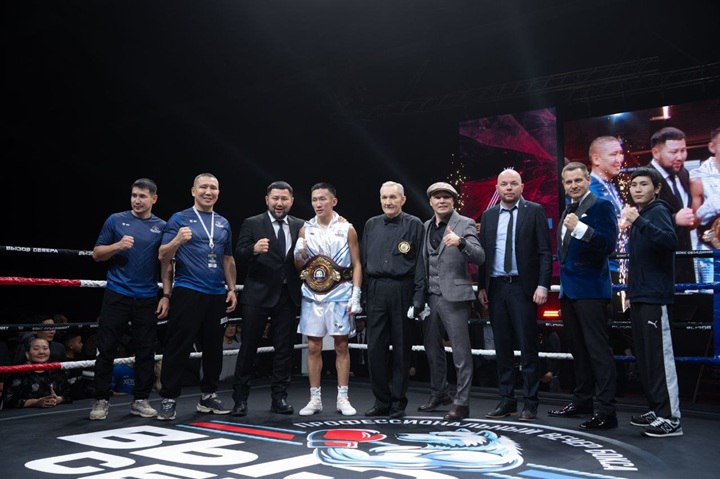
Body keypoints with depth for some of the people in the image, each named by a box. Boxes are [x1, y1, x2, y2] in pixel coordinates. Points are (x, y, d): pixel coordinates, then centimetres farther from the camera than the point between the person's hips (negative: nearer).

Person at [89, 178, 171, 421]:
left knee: (146, 351, 5)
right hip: (117, 295, -1)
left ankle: (141, 400, 16)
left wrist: (166, 295, 0)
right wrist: (117, 246, -14)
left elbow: (166, 264, 7)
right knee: (106, 348, 1)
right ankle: (101, 400, 12)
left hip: (147, 298, 1)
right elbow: (97, 254, 5)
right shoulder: (116, 220, 4)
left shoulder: (161, 227, 6)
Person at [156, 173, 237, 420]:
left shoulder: (223, 223, 15)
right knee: (178, 347, -4)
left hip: (217, 294, 5)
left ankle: (208, 396, 21)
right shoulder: (179, 219, 1)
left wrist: (232, 289, 11)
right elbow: (163, 257, -4)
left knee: (213, 347, 9)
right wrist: (177, 240, -23)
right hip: (188, 291, -5)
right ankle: (168, 399, 5)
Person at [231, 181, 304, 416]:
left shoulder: (299, 226, 8)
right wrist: (253, 250, -29)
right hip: (258, 295, -3)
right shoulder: (252, 224, -1)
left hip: (288, 295, 3)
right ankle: (240, 398, 14)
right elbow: (239, 257, -10)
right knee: (248, 347, 3)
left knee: (284, 349, 8)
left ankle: (279, 397, 18)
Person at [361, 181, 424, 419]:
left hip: (402, 290, -3)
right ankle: (381, 401, 17)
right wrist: (361, 293, 6)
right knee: (375, 347, 4)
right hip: (375, 290, 4)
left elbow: (421, 263, -2)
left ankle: (398, 402, 16)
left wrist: (418, 298, -9)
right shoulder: (371, 225, 13)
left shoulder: (414, 225, 1)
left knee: (402, 347, 4)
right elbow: (363, 260, 14)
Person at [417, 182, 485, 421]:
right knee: (433, 349, 15)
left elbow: (479, 258, -13)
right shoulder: (425, 227, 14)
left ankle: (461, 402, 5)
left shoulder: (465, 224, -3)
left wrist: (460, 242, -31)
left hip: (454, 296, -6)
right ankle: (438, 393, 31)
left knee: (461, 352, -3)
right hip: (430, 297, 6)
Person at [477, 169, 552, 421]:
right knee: (502, 348, 9)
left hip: (523, 287, -4)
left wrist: (542, 285, -12)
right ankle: (507, 401, 18)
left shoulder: (534, 211, 1)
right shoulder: (488, 216, 12)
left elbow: (545, 252, -3)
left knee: (528, 348, 0)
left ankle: (530, 403, 9)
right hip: (496, 288, 4)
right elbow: (483, 253, 13)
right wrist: (481, 287, 7)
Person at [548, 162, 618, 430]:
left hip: (590, 290, -8)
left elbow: (609, 244, -20)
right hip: (569, 289, 9)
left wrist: (580, 228, -30)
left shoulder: (601, 206, -7)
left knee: (598, 350, -6)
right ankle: (582, 401, 27)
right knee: (578, 350, 16)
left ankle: (606, 411, -2)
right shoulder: (569, 210, 17)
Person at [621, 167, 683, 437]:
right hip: (639, 297, 9)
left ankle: (671, 418, -4)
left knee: (659, 357, -8)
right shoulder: (640, 214, 18)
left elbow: (670, 241, -27)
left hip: (654, 297, -9)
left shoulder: (658, 211, -6)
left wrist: (638, 221, -33)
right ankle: (656, 411, 20)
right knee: (644, 358, 11)